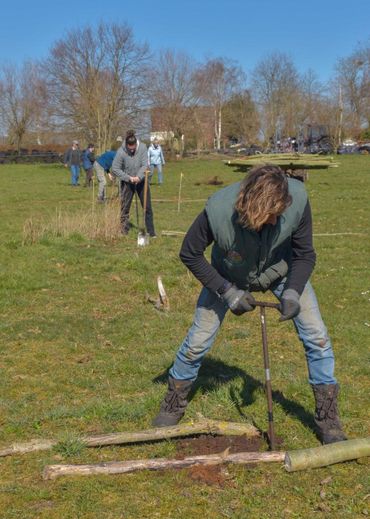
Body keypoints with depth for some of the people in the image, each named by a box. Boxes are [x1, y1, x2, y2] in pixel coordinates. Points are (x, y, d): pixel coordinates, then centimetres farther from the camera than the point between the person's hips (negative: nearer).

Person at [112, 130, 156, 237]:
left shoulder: (142, 147, -17)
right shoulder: (121, 152, -21)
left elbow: (145, 165, -17)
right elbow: (115, 169, -15)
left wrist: (138, 177, -32)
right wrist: (129, 178, -22)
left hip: (141, 180, 2)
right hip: (127, 182, -2)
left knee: (147, 207, 4)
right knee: (125, 208, 2)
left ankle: (151, 232, 13)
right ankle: (124, 232, 11)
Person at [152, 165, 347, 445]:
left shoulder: (298, 198, -34)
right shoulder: (218, 210, -39)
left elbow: (304, 253, -17)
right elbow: (190, 254, -20)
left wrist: (292, 292, -32)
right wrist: (228, 292, -25)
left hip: (282, 270, 2)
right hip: (229, 276, -1)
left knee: (317, 336, -5)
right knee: (197, 341, 0)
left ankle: (328, 419, 12)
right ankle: (173, 406, 25)